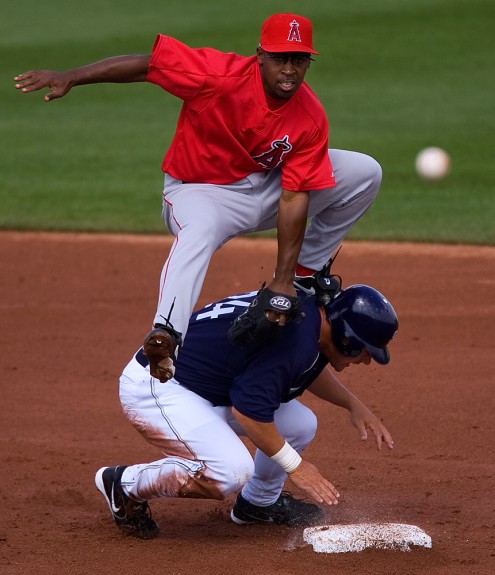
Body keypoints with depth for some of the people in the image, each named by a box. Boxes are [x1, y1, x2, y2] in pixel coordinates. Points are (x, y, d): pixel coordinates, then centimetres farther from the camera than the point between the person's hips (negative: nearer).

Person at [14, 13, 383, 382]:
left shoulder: (311, 118, -16)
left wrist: (283, 280, -21)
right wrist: (69, 78, -35)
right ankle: (165, 335, -58)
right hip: (201, 189, -5)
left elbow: (293, 199, -17)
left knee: (364, 172, -2)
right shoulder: (221, 75, -26)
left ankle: (304, 272, 12)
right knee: (198, 230, -41)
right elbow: (144, 63, -25)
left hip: (267, 186, 5)